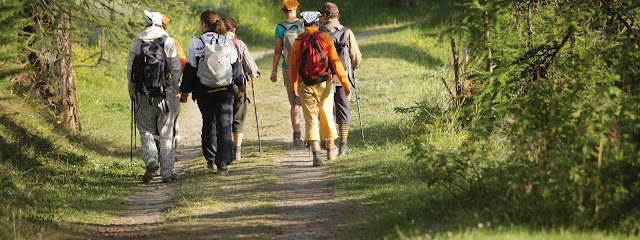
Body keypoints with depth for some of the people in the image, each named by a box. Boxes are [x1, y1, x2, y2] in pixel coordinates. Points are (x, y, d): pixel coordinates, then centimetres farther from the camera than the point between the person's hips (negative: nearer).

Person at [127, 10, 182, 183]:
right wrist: (176, 89, 8)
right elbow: (176, 68, -4)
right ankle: (167, 172, 9)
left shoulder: (135, 43, 1)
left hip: (143, 95, 1)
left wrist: (132, 91, 14)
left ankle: (151, 159, -12)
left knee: (146, 131, 13)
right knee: (166, 133, 7)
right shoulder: (168, 42, -3)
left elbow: (130, 71, 2)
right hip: (165, 92, -1)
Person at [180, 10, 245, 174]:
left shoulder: (195, 43, -7)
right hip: (225, 91, 0)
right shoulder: (227, 41, -1)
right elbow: (236, 65, 6)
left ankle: (210, 159, 26)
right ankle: (222, 163, -11)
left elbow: (190, 70, -4)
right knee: (224, 125, -1)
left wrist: (185, 91, 5)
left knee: (209, 123, 18)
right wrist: (240, 83, 23)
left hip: (204, 92, 0)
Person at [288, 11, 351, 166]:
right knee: (326, 117, 17)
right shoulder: (325, 38, -5)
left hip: (305, 87, 0)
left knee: (311, 119, 1)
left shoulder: (298, 42, 0)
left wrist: (294, 87, 19)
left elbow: (292, 67, 5)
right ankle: (331, 148, 33)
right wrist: (346, 84, -7)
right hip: (324, 85, 0)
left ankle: (316, 152, -14)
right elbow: (335, 62, -9)